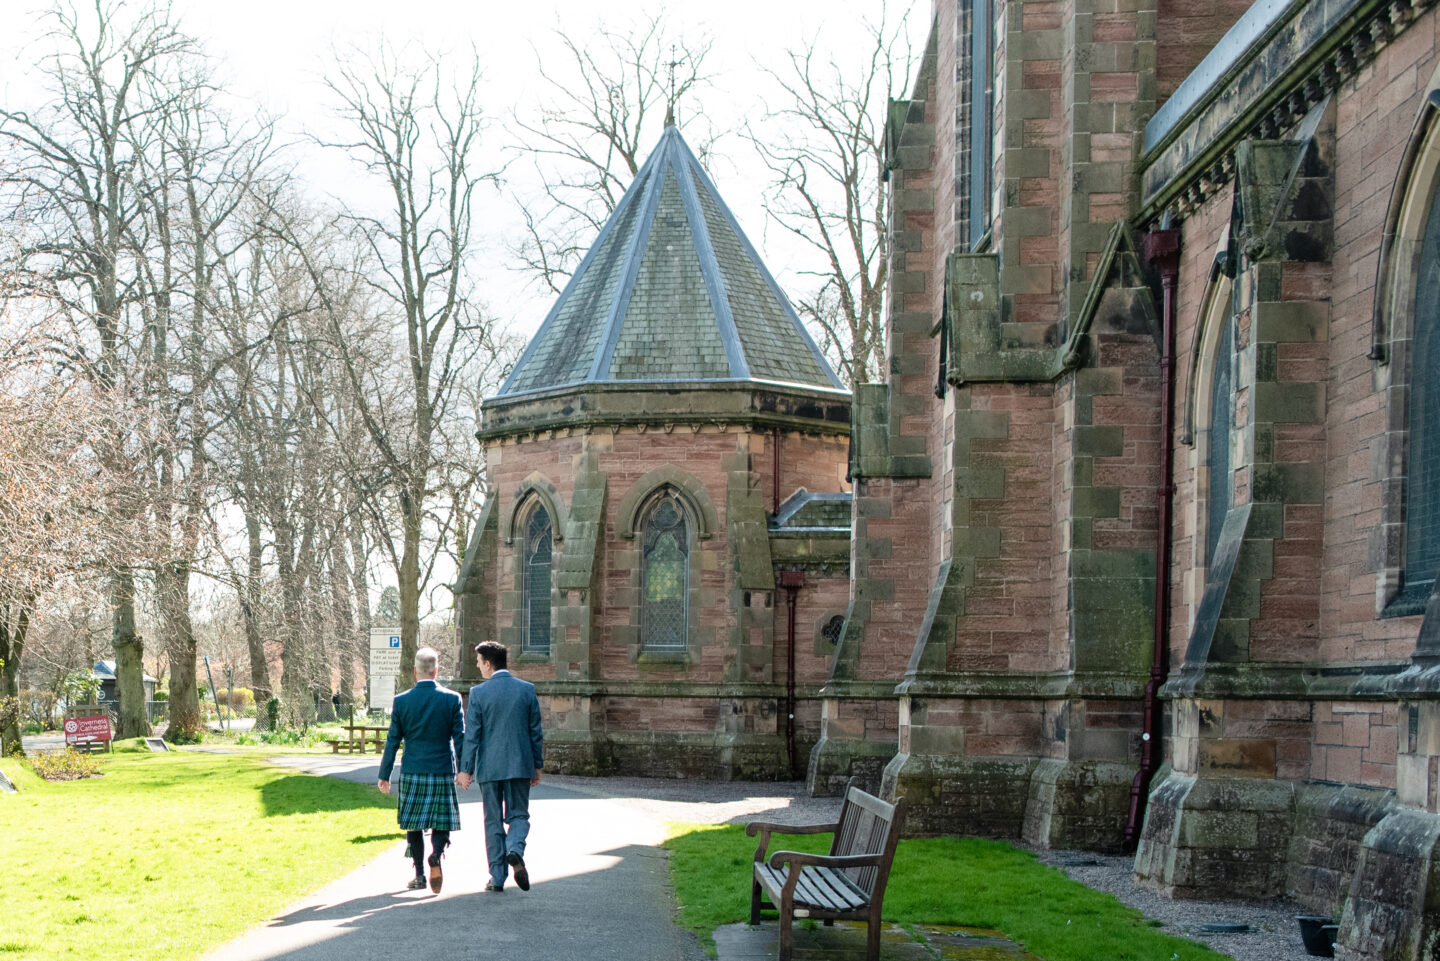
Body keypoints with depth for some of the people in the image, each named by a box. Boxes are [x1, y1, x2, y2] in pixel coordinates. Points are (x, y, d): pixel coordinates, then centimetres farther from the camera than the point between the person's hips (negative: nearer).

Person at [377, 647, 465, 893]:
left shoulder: (401, 701, -3)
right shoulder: (452, 699, -4)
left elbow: (393, 741, 1)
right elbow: (460, 738, -4)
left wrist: (384, 775, 7)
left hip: (412, 772, 1)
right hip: (442, 771, 0)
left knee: (413, 824, 11)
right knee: (441, 822, 7)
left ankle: (419, 875, 11)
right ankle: (436, 854, -21)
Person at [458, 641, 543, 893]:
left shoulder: (479, 693, -7)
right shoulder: (527, 690, 1)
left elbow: (471, 735, -6)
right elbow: (535, 732, 4)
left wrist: (465, 769, -1)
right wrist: (537, 766, 12)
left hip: (489, 767, -1)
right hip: (520, 765, 1)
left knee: (493, 820, 8)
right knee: (519, 815, 12)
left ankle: (497, 878, 7)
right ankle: (515, 851, -18)